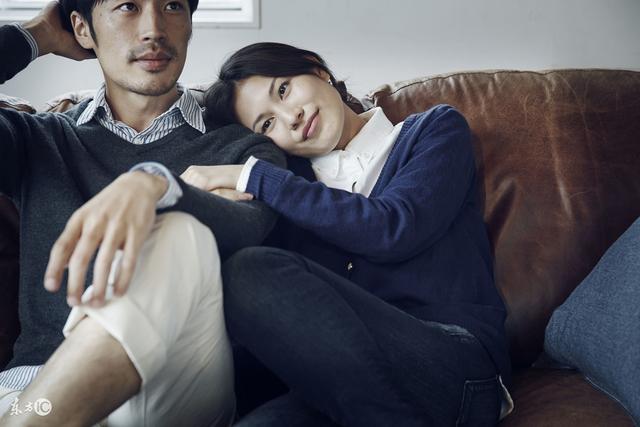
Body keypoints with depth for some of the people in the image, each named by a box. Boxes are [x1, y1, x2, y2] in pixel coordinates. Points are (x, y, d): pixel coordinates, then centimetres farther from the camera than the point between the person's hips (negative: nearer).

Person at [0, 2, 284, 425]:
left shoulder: (244, 150, 9)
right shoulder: (39, 140, 15)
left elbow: (251, 228, -13)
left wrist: (153, 183, -34)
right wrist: (37, 37, 7)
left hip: (180, 389, 2)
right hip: (36, 381, -1)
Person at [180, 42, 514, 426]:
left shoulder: (434, 130, 15)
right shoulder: (290, 182, 22)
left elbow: (392, 229, -6)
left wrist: (252, 177, -3)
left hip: (453, 360, 0)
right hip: (344, 380, 1)